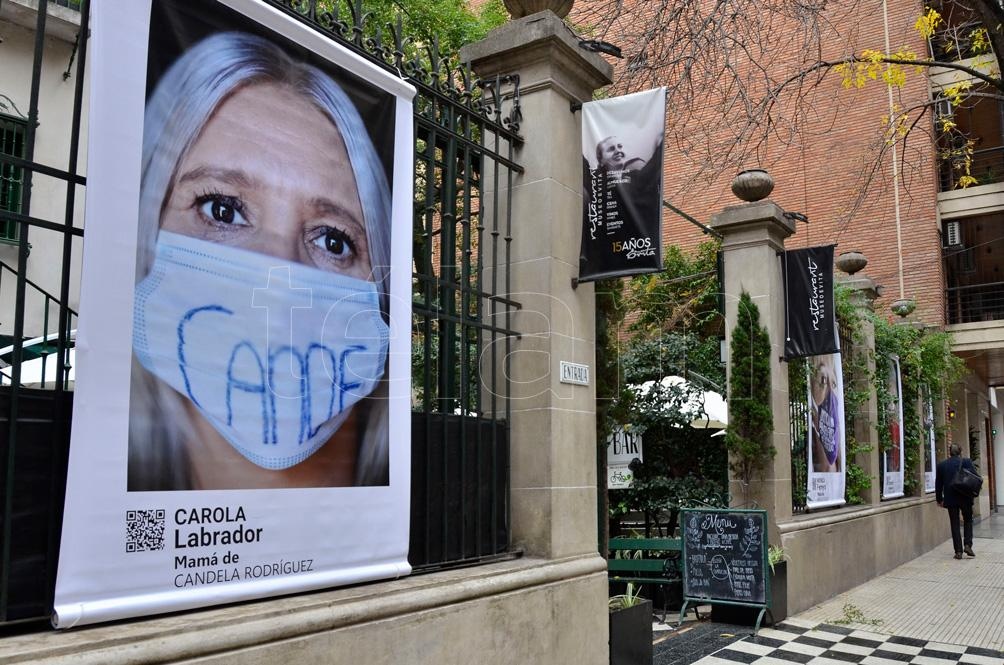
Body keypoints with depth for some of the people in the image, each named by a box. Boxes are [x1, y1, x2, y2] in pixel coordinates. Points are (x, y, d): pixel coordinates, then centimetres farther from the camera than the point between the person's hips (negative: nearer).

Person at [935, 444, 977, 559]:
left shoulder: (941, 465, 2)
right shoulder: (967, 462, -5)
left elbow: (938, 484, 5)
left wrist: (939, 499, 14)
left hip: (950, 499, 1)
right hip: (965, 498, -1)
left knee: (954, 524, 6)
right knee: (968, 521, 17)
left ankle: (958, 551, 4)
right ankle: (967, 545, 4)